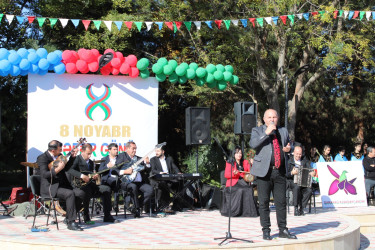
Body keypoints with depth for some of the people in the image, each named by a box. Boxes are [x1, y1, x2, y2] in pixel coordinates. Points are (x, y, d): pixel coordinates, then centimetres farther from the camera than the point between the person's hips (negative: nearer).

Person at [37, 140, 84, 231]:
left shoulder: (59, 156, 13)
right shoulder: (42, 158, -10)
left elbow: (66, 168, 27)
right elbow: (45, 174, -21)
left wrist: (72, 156, 15)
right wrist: (58, 169, -29)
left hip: (62, 185, 8)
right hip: (49, 188, -8)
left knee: (80, 193, -11)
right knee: (70, 194, -30)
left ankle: (68, 218, 1)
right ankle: (71, 222, -25)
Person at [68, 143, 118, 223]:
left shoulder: (90, 162, 23)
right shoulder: (77, 159, -2)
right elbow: (70, 170, -20)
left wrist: (95, 177, 1)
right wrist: (81, 175, -33)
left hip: (89, 183, 7)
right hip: (79, 184, -7)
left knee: (106, 189, -12)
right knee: (87, 190, -39)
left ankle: (107, 216, -10)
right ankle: (86, 217, -27)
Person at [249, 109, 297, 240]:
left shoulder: (283, 131, 16)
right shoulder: (257, 131, 3)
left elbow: (289, 144, 28)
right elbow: (253, 144, -14)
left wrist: (289, 148, 4)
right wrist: (266, 133, -19)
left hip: (280, 172, 4)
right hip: (264, 171, -3)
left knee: (281, 202, 7)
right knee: (264, 202, 1)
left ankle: (283, 230, 16)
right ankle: (266, 230, 10)